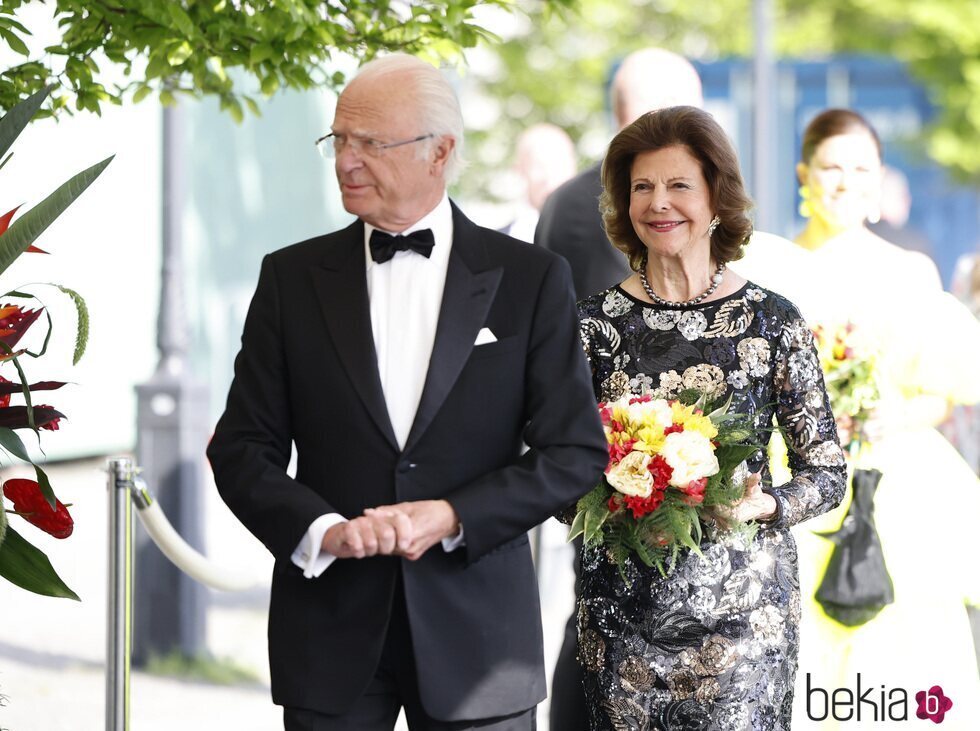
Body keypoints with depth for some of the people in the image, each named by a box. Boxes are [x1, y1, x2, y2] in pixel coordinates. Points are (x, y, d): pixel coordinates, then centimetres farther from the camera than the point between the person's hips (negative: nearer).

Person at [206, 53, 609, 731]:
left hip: (476, 630, -1)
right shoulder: (293, 277, 5)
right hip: (332, 631, 1)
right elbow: (241, 448, 3)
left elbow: (577, 452, -2)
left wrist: (450, 517, -14)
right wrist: (323, 530, -14)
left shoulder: (530, 279, 1)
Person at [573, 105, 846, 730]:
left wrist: (760, 505, -15)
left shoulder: (773, 321, 0)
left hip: (742, 604, -1)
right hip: (623, 605, 1)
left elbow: (828, 473, 4)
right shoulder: (595, 322, 3)